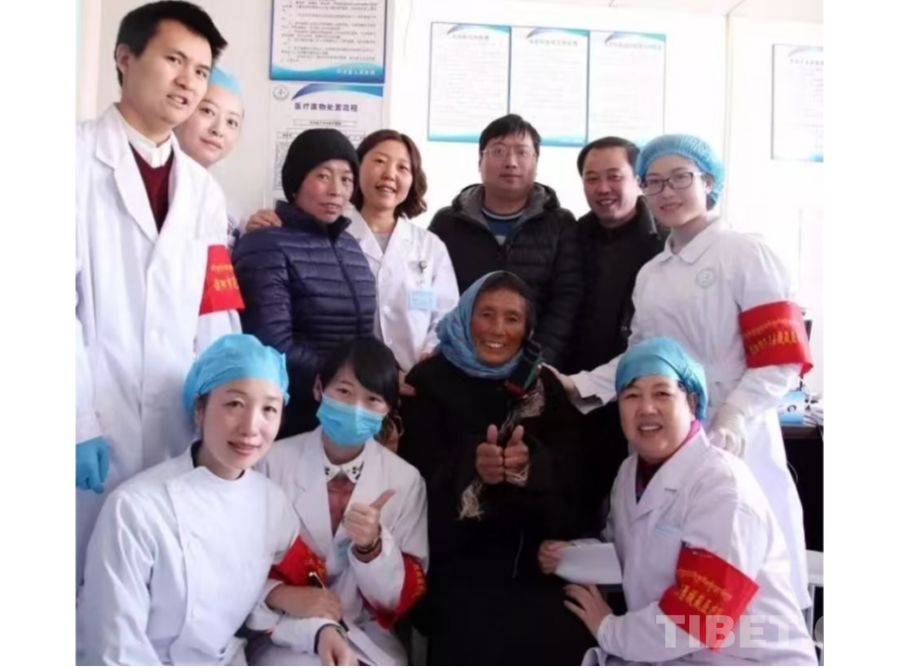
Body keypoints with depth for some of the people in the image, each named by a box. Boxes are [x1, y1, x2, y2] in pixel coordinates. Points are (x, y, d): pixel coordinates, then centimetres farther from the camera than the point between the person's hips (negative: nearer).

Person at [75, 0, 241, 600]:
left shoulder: (205, 193, 13)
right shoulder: (82, 156, -1)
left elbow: (217, 319, 10)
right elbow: (72, 296, -9)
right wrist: (81, 419, -14)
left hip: (177, 431, 4)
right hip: (92, 429, -4)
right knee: (88, 584, 4)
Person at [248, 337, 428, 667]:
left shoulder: (405, 481, -5)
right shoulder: (275, 461, -7)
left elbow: (400, 598, -2)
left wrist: (371, 546, -21)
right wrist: (284, 597, -21)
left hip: (365, 635, 2)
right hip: (285, 633, -1)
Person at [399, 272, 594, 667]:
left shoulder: (543, 386, 12)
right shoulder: (428, 381, 3)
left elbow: (568, 470, -1)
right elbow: (421, 471, -6)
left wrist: (531, 464, -23)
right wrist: (470, 465, -27)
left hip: (534, 555, 2)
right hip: (457, 556, -2)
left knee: (562, 633, -19)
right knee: (477, 635, -24)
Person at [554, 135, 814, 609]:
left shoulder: (746, 256, -3)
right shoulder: (649, 274, 14)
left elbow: (780, 362, -10)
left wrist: (732, 420, -24)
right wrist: (580, 387, 5)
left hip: (734, 442, -5)